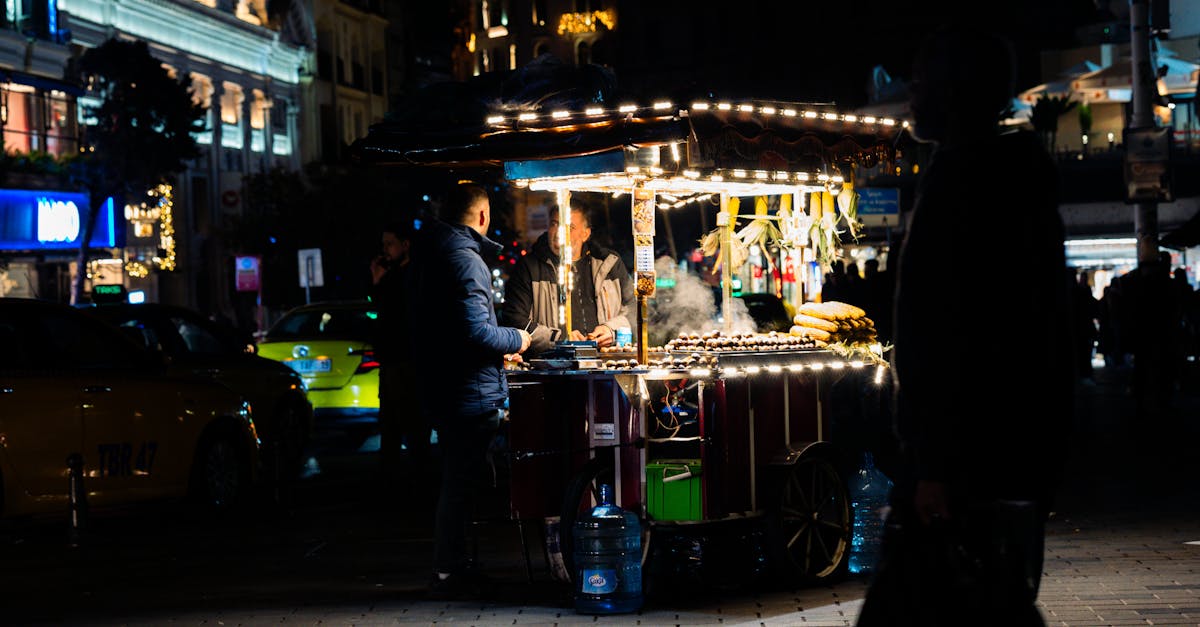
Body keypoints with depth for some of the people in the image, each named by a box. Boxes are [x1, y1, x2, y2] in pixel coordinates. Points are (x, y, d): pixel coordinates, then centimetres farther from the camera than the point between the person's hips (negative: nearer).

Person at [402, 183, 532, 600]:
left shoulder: (427, 254, 13)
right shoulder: (465, 260, -18)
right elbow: (476, 331, -25)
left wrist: (498, 346, 20)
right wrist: (515, 340, -7)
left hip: (441, 389, 10)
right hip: (471, 392, -10)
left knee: (457, 480, 18)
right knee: (460, 483, -2)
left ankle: (451, 567, 27)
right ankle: (448, 574, 4)